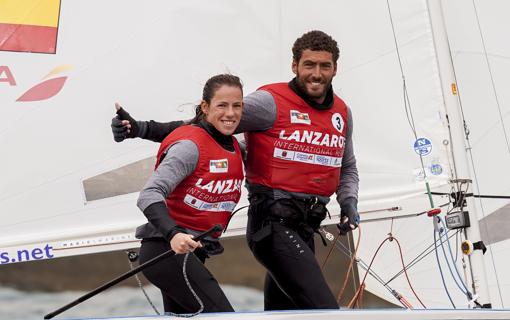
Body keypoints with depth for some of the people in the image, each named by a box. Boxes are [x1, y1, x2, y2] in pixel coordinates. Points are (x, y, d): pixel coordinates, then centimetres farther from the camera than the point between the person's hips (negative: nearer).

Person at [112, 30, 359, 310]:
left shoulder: (342, 112, 11)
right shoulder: (270, 102, -10)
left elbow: (347, 168, 25)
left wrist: (349, 204, 6)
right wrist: (144, 129, -19)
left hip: (305, 229, 8)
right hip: (274, 224, -8)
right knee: (324, 310, -20)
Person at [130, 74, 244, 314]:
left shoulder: (234, 148, 10)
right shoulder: (191, 146, -16)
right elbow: (150, 194, -26)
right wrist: (173, 234, -39)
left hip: (193, 252, 9)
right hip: (166, 248, -9)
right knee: (222, 315, -18)